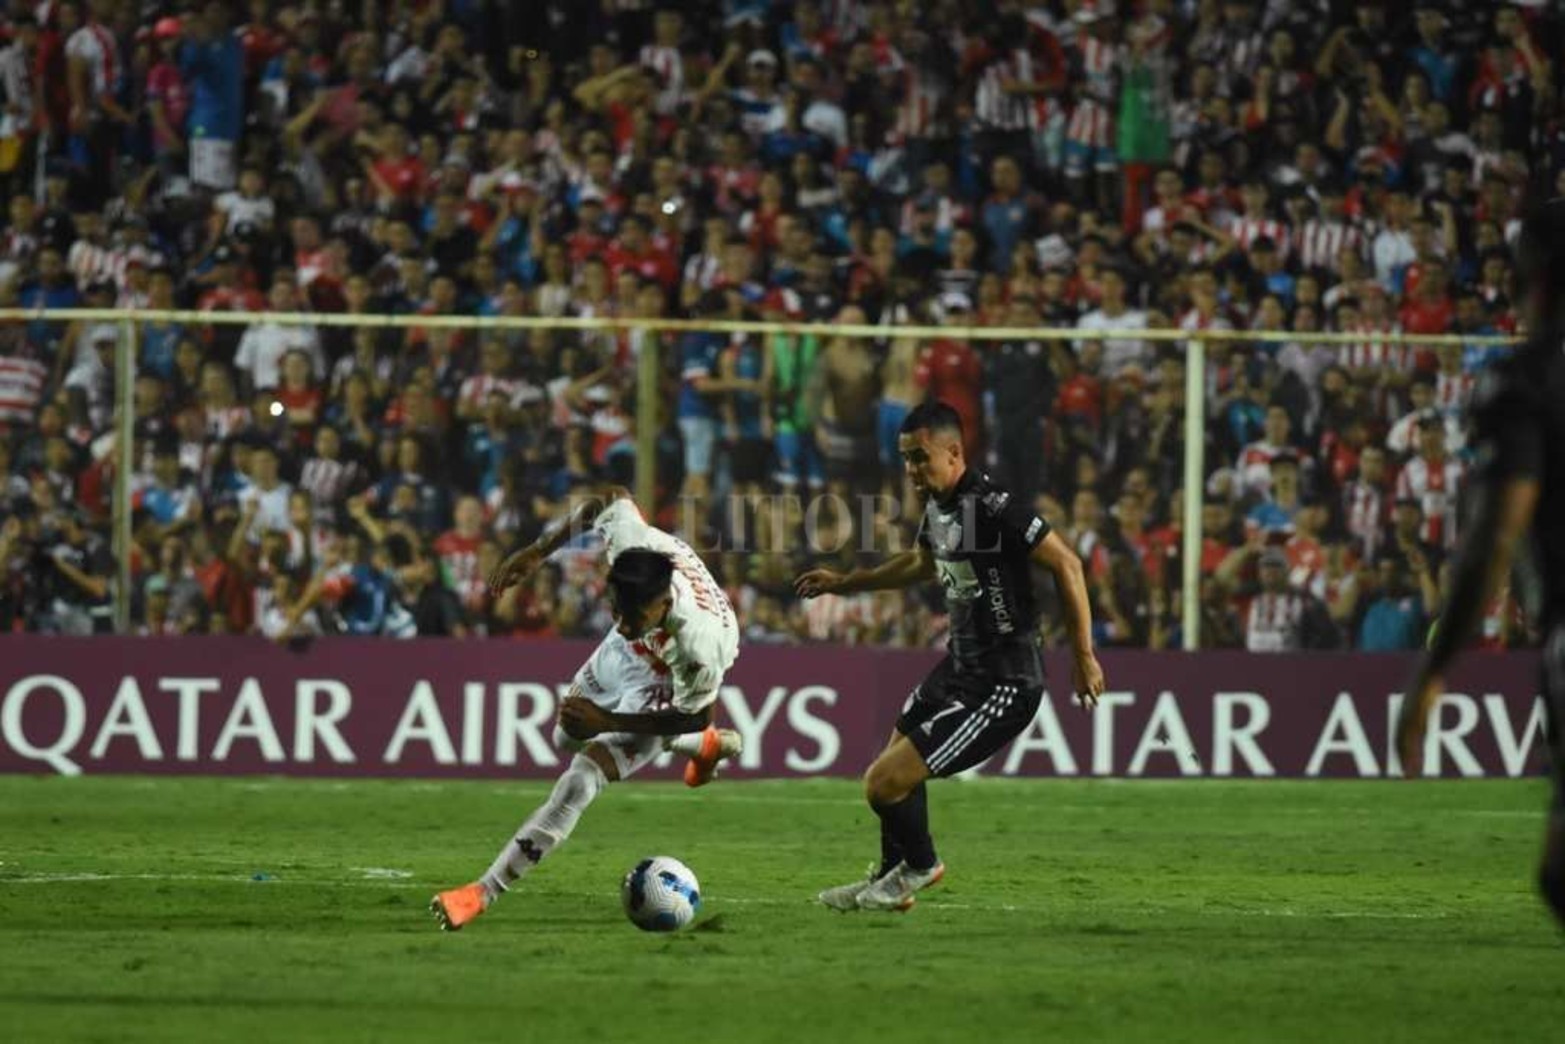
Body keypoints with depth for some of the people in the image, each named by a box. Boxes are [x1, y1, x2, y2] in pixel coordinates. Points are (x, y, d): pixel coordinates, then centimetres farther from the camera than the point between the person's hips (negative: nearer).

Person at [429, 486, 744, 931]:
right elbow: (610, 499, -11)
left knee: (580, 781, -21)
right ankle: (709, 745, 48)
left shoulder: (699, 642, -46)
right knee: (568, 736, 31)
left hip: (668, 690, -7)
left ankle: (485, 892, -16)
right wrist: (538, 552, -9)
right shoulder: (630, 540, -37)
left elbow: (695, 716, -25)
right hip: (620, 656, 7)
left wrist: (606, 722, -27)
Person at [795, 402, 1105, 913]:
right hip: (959, 664, 10)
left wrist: (1083, 658, -18)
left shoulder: (992, 507, -25)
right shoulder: (937, 506, 3)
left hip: (1001, 687, -10)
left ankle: (920, 865, 21)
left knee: (884, 783, -9)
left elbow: (1066, 564, -21)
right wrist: (845, 583, 26)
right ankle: (891, 881, 47)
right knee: (896, 760, 27)